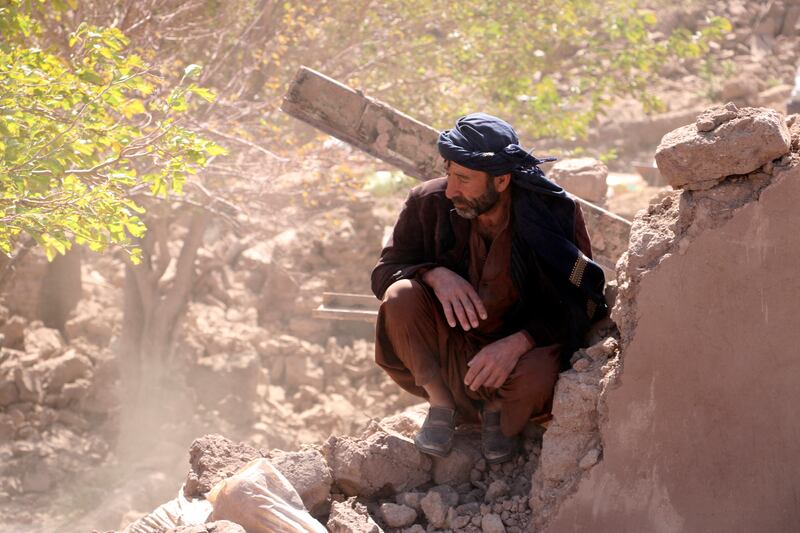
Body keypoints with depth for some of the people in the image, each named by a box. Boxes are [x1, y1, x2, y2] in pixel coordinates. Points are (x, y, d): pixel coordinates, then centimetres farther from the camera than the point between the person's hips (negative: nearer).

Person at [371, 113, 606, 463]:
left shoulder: (555, 213, -15)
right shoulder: (430, 202, -10)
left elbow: (579, 305, -13)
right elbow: (383, 274, -3)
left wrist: (517, 343, -30)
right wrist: (435, 275, -26)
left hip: (518, 353, -2)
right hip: (451, 352, 2)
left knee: (538, 376, -36)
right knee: (401, 296, -25)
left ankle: (498, 413, 3)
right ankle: (440, 402, -4)